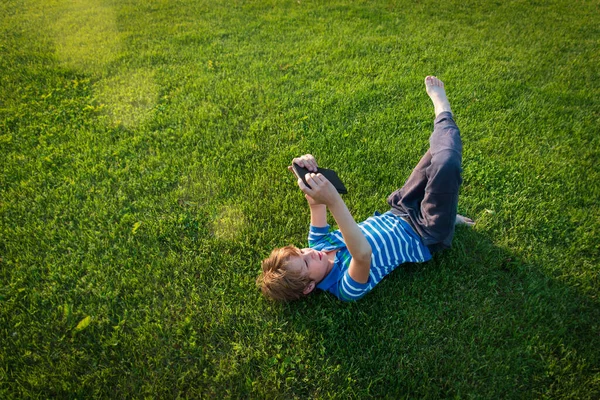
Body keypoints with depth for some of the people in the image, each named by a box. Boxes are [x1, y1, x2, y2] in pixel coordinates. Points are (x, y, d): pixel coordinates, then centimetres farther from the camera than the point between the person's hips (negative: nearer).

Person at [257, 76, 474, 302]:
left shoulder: (318, 245, -13)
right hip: (426, 235, -6)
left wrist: (309, 174, -35)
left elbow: (318, 196, -13)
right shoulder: (346, 287, -33)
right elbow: (363, 253, -56)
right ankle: (442, 114, 7)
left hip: (396, 216, 6)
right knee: (445, 163, -21)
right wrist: (333, 201, -63)